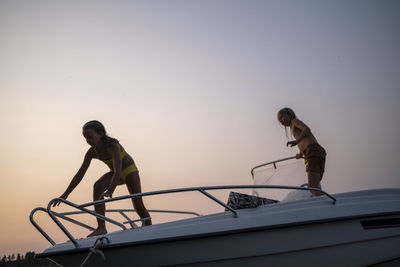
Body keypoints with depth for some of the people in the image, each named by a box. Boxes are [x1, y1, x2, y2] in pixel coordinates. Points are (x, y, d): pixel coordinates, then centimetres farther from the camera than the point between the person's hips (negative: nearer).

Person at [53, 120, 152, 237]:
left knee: (138, 204, -10)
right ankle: (101, 228, -27)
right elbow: (80, 174, -12)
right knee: (97, 186, -26)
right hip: (115, 173, 5)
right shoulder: (92, 152, -18)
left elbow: (118, 170, -49)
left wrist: (110, 191, -64)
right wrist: (65, 194, -16)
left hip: (129, 170, -4)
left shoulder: (113, 145, -36)